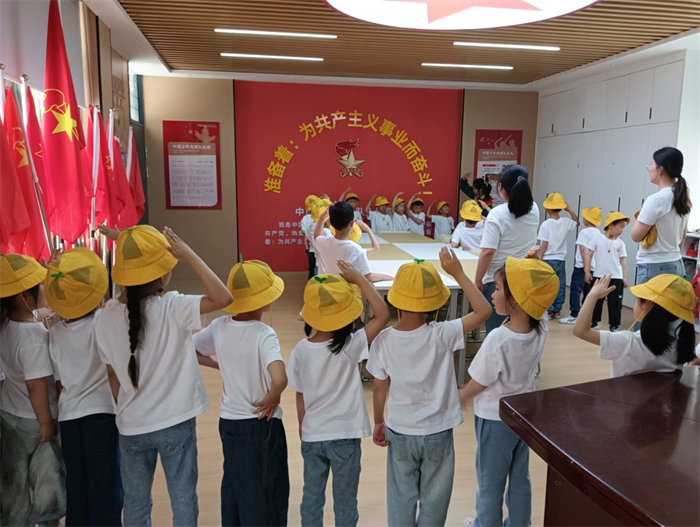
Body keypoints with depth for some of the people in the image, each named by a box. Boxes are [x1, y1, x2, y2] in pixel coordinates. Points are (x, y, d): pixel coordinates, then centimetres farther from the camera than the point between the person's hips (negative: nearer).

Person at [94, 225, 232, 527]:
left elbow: (113, 377, 2)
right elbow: (223, 298, -27)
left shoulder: (105, 318, -6)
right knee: (183, 502, 14)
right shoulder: (172, 308, -19)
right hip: (175, 423, -3)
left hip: (131, 426, 4)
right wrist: (189, 256, -24)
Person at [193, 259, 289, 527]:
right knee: (267, 492, 12)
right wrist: (271, 399, -18)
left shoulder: (220, 326, -7)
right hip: (261, 425, -5)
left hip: (228, 422, 6)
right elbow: (279, 379, -37)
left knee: (234, 487, 23)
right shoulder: (264, 334, -24)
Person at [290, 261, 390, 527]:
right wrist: (359, 278, -16)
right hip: (344, 437, -3)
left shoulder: (300, 351, -11)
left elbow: (300, 397, 0)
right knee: (345, 503, 17)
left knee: (311, 498, 22)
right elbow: (383, 314, -21)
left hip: (312, 437, 3)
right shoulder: (349, 347, -23)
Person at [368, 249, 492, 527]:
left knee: (401, 497, 20)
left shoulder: (384, 339, -15)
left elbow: (380, 387, -5)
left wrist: (378, 422, 10)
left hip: (399, 432, 2)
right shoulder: (441, 335, -23)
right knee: (433, 499, 20)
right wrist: (458, 273, -18)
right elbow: (483, 311, -19)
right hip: (437, 432, -1)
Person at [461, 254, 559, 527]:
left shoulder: (499, 338, -34)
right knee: (520, 478, 24)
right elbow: (534, 292, 4)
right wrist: (533, 265, -12)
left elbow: (478, 384, -20)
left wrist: (458, 397, -1)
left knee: (490, 483, 18)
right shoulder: (541, 327, -17)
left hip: (496, 419, -6)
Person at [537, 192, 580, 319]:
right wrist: (570, 209, 14)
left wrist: (539, 259, -8)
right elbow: (576, 223, 24)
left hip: (548, 259, -5)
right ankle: (557, 310, 19)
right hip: (561, 260, 5)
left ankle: (548, 311, 4)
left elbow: (544, 244, -14)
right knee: (560, 286, 12)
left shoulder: (546, 224, -14)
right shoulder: (566, 222, 0)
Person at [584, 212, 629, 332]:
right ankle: (593, 322, 23)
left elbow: (623, 260, 8)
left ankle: (614, 325, 9)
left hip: (616, 278, 2)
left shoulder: (620, 243, 6)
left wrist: (624, 277, 3)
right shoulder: (596, 239, -2)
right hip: (599, 276, -2)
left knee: (615, 302, 2)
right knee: (596, 301, 8)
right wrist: (587, 271, -5)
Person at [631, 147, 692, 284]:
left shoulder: (656, 200, -17)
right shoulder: (683, 199, 9)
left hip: (654, 267, -9)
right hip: (676, 265, 9)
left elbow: (636, 235, -12)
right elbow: (681, 237, 16)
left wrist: (640, 217, 3)